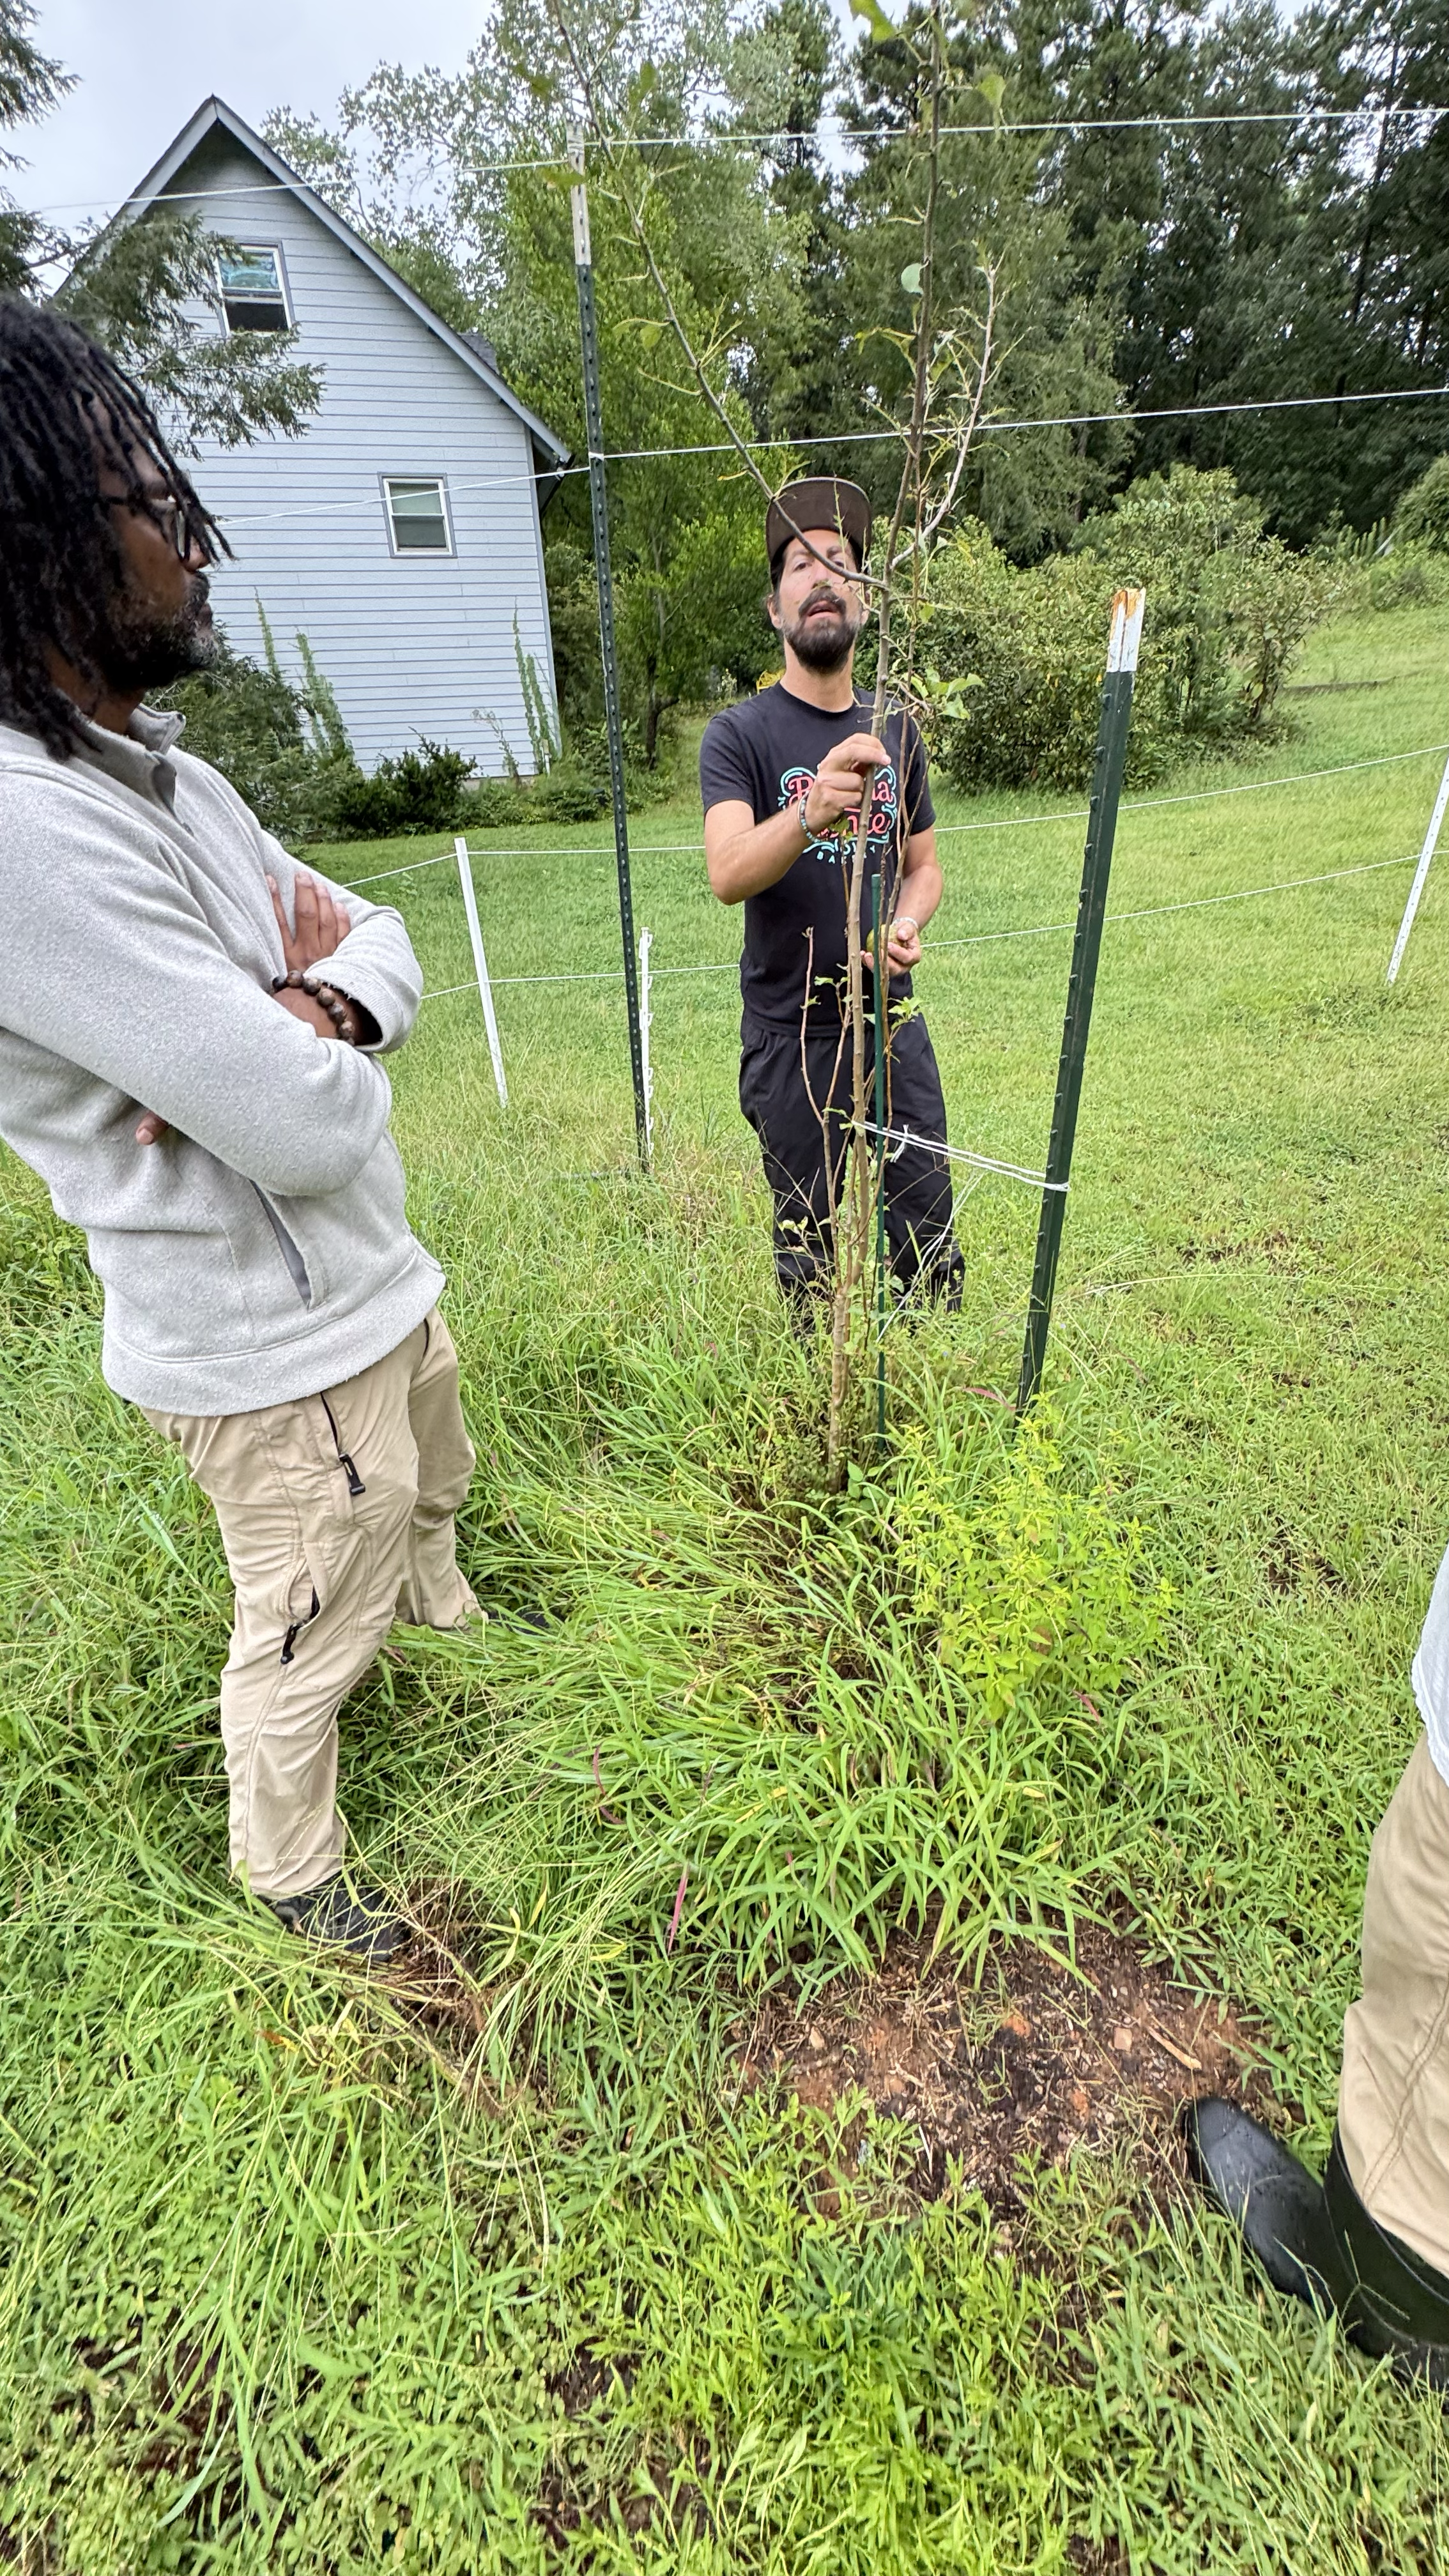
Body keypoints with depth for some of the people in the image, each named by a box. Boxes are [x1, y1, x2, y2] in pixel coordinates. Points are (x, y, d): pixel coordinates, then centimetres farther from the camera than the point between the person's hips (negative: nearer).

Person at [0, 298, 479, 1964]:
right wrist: (313, 1031, -7)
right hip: (277, 1351, -9)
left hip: (370, 1283, 9)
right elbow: (310, 1128, -30)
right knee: (305, 1639, 15)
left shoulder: (156, 771, 5)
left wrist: (315, 1006, -17)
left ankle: (450, 1643, 66)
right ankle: (290, 1877, 46)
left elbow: (384, 941, 6)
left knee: (434, 1490, 33)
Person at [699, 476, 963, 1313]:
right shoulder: (740, 733, -4)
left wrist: (909, 924, -4)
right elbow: (728, 876, -20)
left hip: (895, 1025, 4)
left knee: (931, 1257, 8)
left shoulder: (895, 730, 10)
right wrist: (812, 811, -40)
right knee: (813, 1265, 6)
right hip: (793, 1039, -3)